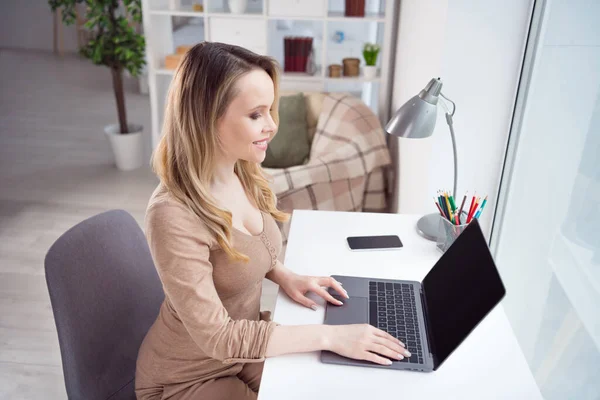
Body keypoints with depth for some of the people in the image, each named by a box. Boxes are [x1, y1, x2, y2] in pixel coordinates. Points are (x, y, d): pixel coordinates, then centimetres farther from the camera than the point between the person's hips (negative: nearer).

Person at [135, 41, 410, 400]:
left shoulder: (244, 175, -8)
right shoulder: (174, 215, -32)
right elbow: (216, 337, -28)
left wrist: (285, 277, -8)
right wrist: (329, 336, -28)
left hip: (243, 341, 6)